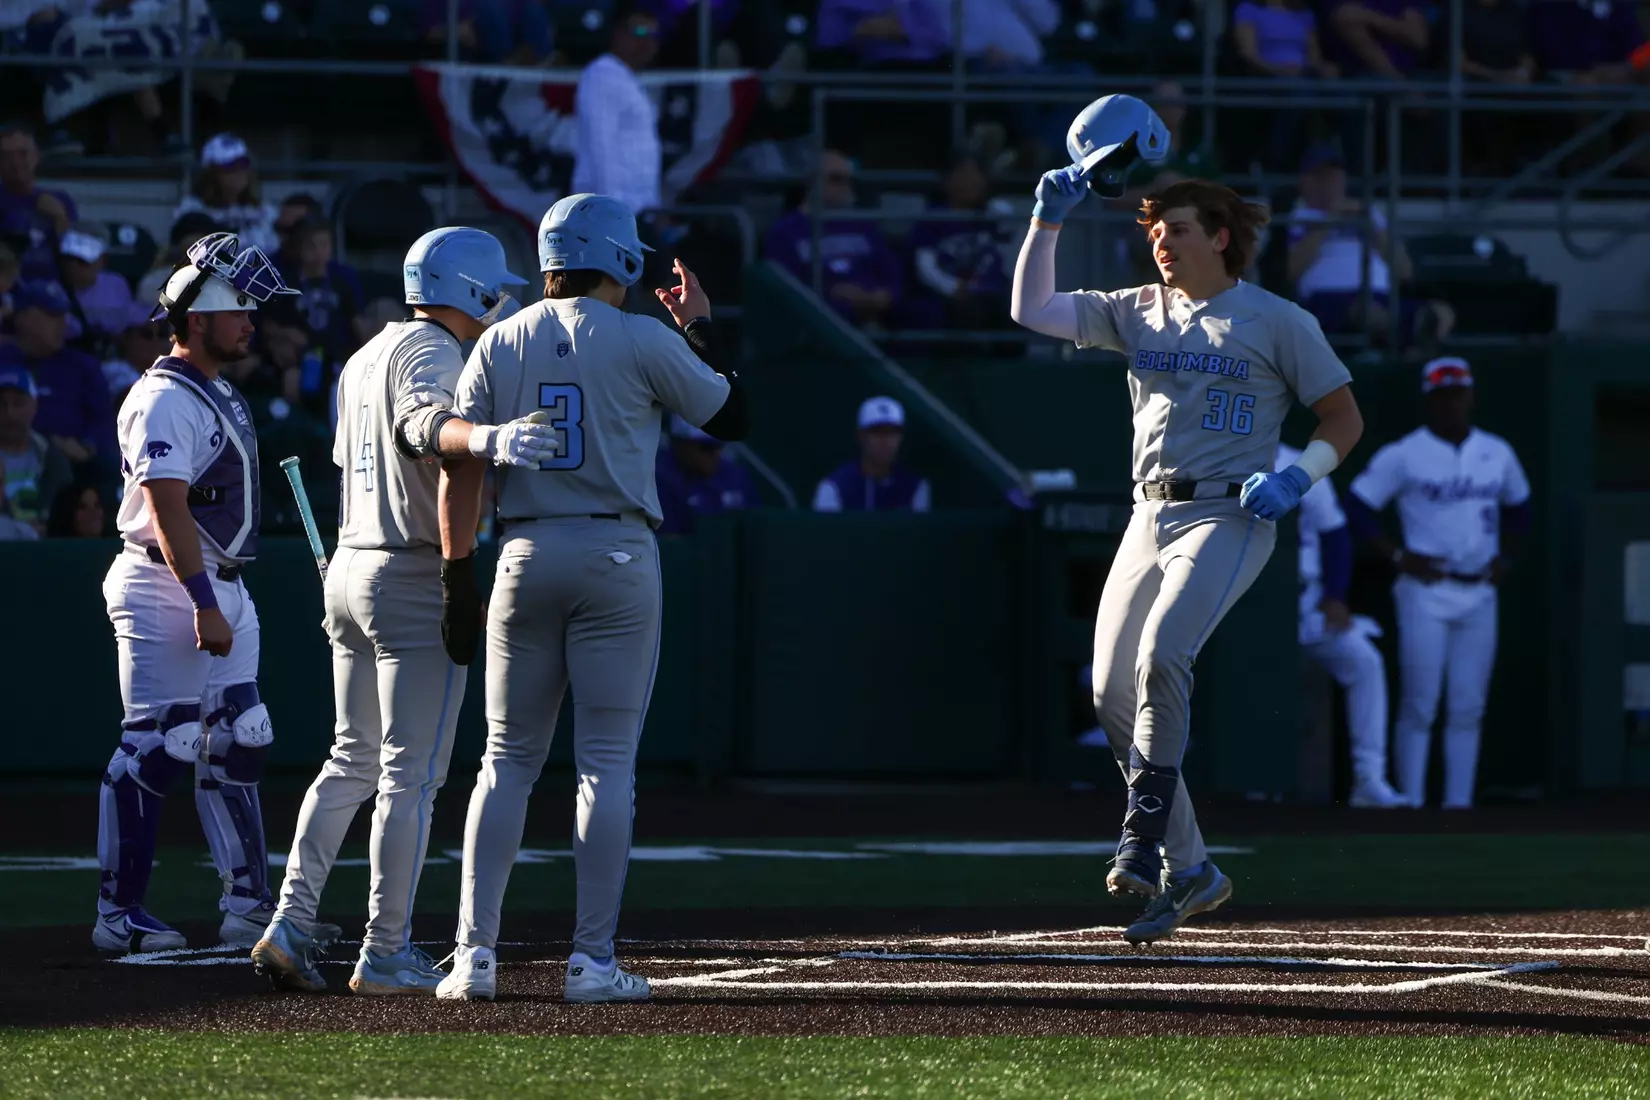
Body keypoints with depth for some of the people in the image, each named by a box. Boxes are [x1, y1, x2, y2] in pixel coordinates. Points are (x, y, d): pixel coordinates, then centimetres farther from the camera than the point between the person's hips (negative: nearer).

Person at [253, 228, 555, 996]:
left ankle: (291, 923, 6)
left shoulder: (365, 359, 17)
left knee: (354, 760, 15)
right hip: (417, 579, -9)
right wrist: (484, 438, -54)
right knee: (412, 773, -4)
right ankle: (385, 953, -4)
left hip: (350, 566, 9)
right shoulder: (435, 351, -11)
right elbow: (423, 423, -33)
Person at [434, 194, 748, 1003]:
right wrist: (699, 328, 18)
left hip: (526, 557, 3)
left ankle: (474, 953, 1)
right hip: (618, 555, -3)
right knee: (607, 762, 0)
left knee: (508, 760, 9)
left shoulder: (499, 344, 7)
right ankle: (593, 961, -3)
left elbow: (460, 467, 2)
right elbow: (732, 416, 6)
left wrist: (459, 585, 4)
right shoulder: (643, 341, -3)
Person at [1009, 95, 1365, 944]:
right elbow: (1031, 308, 7)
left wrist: (1297, 475, -14)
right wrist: (1049, 216, -1)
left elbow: (1344, 420, 3)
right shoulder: (1137, 312, 13)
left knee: (1161, 656, -29)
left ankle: (1146, 836, -24)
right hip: (1150, 517, 6)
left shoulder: (1278, 323, 0)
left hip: (1229, 518, -6)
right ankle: (1188, 872, 8)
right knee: (1113, 693, -1)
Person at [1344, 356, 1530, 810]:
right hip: (1426, 593, -4)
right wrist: (1398, 555, -10)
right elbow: (1358, 506, -2)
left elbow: (1519, 505, 26)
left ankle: (1459, 804, 8)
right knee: (1419, 706, -7)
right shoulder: (1403, 455, -3)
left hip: (1479, 595, 4)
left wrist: (1505, 555, 11)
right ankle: (1411, 803, -5)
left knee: (1468, 709, 4)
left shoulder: (1498, 454, 11)